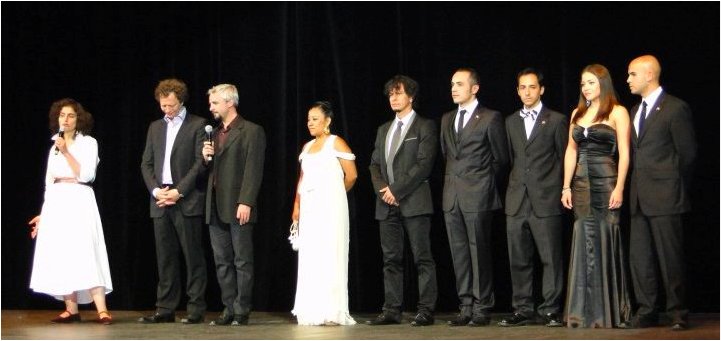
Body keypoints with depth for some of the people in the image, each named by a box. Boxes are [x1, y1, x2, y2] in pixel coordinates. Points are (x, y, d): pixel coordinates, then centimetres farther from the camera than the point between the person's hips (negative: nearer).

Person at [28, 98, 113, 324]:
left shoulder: (88, 143, 3)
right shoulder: (54, 147, 18)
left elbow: (85, 175, -9)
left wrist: (66, 152, -12)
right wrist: (44, 214, 16)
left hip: (79, 202, -5)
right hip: (56, 204, 6)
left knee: (85, 253, -15)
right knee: (60, 256, 0)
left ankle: (102, 311, -21)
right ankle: (71, 310, 4)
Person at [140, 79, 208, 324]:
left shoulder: (197, 125, 0)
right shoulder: (155, 127, 17)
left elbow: (200, 163, -7)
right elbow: (146, 163, 14)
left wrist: (178, 191, -14)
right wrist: (155, 190, -3)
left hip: (187, 200, -5)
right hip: (160, 202, 5)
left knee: (193, 256, -2)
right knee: (165, 258, 6)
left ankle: (196, 309, 2)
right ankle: (165, 309, 10)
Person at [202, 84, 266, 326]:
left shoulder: (251, 131, -4)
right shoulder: (215, 133, 19)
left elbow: (253, 170, -12)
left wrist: (245, 202, -19)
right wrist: (206, 158, 1)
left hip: (238, 207, -7)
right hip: (216, 208, 8)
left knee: (242, 261, -2)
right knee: (222, 261, 8)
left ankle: (242, 311, 2)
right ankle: (229, 308, 14)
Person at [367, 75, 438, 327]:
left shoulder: (425, 126, 1)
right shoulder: (383, 130, 21)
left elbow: (424, 164, -10)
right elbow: (375, 164, 18)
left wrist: (396, 190, -13)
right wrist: (382, 190, -2)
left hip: (414, 202, -6)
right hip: (387, 204, 6)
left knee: (422, 258, -5)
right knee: (391, 259, 6)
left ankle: (426, 311, -4)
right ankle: (392, 310, 9)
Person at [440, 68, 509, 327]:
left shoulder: (490, 118, -2)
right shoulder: (447, 119, 16)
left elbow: (501, 159, 2)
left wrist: (485, 186, 7)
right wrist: (454, 179, 13)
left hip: (478, 197, -6)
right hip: (452, 198, 6)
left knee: (479, 253, -4)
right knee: (459, 254, 6)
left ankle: (482, 308, 2)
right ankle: (466, 307, 11)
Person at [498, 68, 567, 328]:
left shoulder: (556, 121, 3)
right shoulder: (511, 122, 16)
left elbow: (564, 159, 4)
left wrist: (559, 191, 0)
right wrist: (514, 187, 10)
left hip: (546, 201, -4)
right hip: (517, 201, 4)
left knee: (551, 258, -3)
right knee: (519, 260, 5)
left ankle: (551, 310, 2)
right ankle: (522, 309, 12)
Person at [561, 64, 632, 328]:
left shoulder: (617, 112, -1)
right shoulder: (577, 113, 14)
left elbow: (624, 153, -7)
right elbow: (571, 151, 13)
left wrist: (619, 188, -15)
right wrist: (566, 186, 6)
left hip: (606, 182, -4)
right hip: (581, 183, 5)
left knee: (606, 242, -1)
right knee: (585, 243, 4)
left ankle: (609, 310, 8)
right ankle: (587, 310, 10)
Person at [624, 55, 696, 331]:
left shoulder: (676, 109, -6)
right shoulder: (635, 111, 17)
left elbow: (687, 153, -5)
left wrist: (671, 186, 1)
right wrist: (638, 186, 9)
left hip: (664, 197, -7)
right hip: (640, 199, 7)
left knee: (670, 258, -2)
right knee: (639, 258, 7)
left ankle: (677, 314, 6)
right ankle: (646, 312, 14)